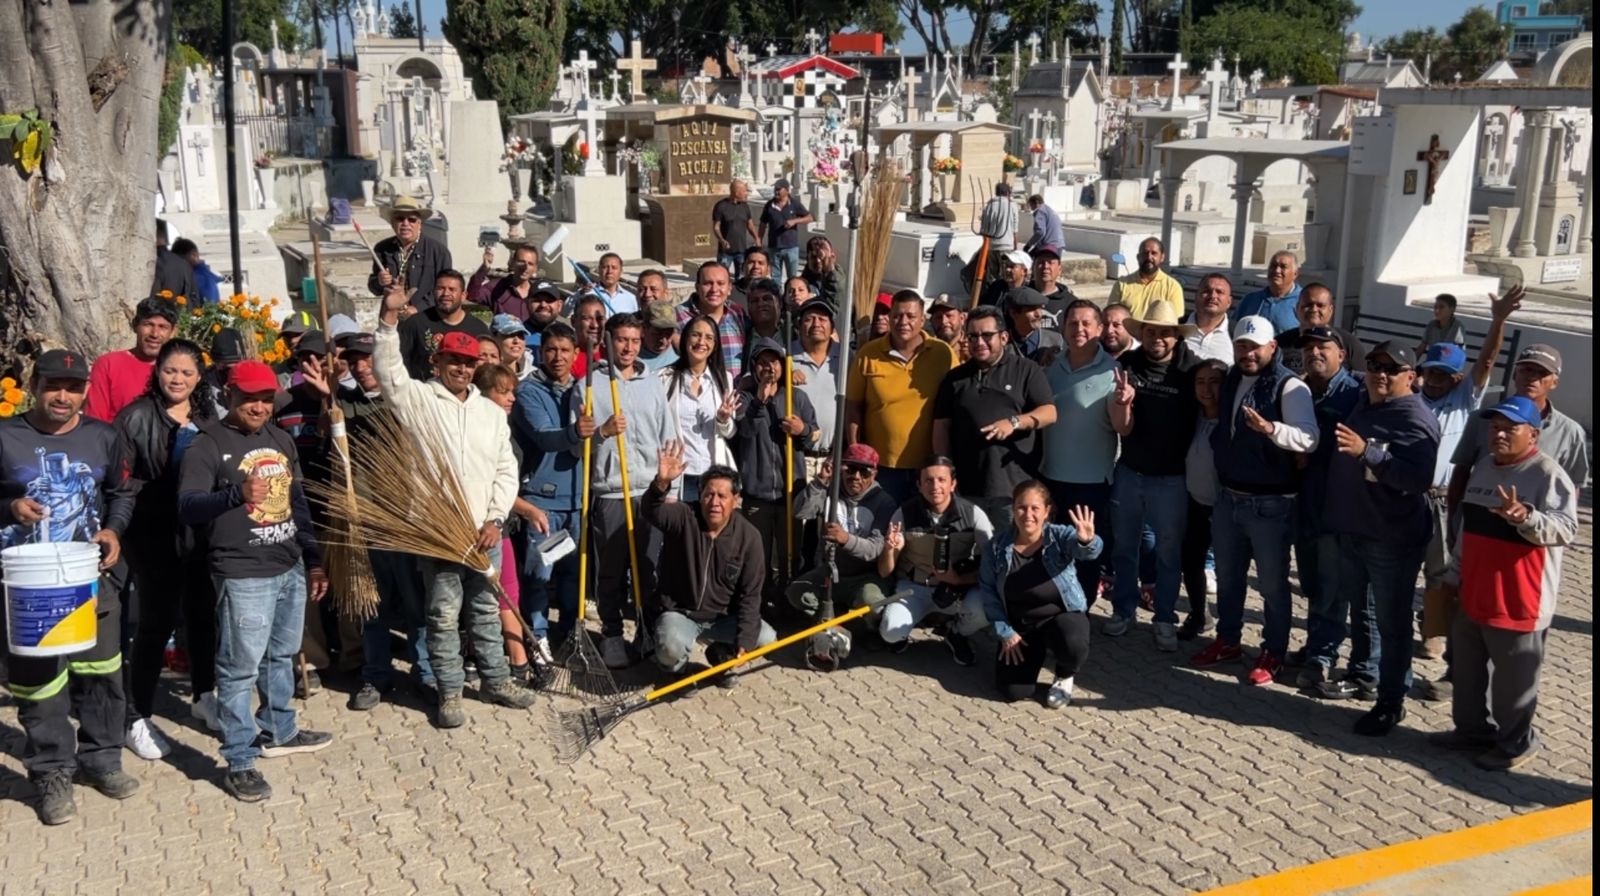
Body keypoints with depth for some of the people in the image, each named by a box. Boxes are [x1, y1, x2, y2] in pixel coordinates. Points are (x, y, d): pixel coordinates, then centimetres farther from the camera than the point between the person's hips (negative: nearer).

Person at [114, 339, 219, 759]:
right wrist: (157, 495, -21)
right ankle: (139, 716, 11)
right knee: (156, 622, 0)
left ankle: (203, 696, 32)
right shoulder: (137, 417, -7)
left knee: (204, 615, 14)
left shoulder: (210, 416, 8)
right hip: (156, 535, -5)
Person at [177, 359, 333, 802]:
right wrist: (237, 493, -38)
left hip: (290, 568, 7)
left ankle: (279, 732, 36)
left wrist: (313, 560, 17)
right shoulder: (208, 444, -9)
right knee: (239, 668, -3)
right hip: (242, 576, -7)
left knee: (282, 656, 19)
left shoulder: (281, 439, 12)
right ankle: (239, 762, 5)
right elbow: (187, 507, -21)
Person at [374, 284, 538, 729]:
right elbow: (388, 370, -18)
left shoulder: (492, 412, 10)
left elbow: (506, 470, 9)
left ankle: (495, 679, 28)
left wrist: (495, 519, -1)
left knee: (486, 609, 15)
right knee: (444, 615, 3)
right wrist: (389, 319, -26)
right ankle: (449, 692, 13)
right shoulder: (418, 399, 0)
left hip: (483, 531, 4)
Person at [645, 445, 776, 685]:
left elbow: (750, 594, -8)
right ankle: (678, 668, 6)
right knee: (671, 648, -34)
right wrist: (661, 483, -59)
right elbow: (652, 512, -37)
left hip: (724, 617, 3)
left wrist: (744, 641, -18)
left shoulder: (748, 536, -9)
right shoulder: (682, 517, -13)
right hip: (679, 613, -3)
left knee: (767, 640, -18)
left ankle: (720, 656, 14)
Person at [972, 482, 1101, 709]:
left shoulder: (1061, 536, -14)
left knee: (1073, 647, -37)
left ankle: (1065, 677, 4)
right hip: (1019, 624, 2)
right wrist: (1004, 632, -8)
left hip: (1063, 615, -2)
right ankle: (1036, 652, 23)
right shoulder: (997, 547, -7)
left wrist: (1087, 541, -60)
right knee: (1014, 691, -13)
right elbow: (987, 590, -2)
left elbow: (1084, 551, -35)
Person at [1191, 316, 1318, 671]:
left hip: (1270, 503, -7)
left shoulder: (1289, 386, -15)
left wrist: (1270, 428, -44)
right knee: (1227, 577, 18)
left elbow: (1309, 438, -27)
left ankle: (1273, 652, 19)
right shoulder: (1230, 380, 8)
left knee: (1273, 583, 6)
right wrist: (1218, 485, 10)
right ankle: (1227, 641, 34)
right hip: (1227, 497, 7)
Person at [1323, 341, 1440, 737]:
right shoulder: (1362, 405, 9)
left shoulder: (1415, 420, -17)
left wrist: (1366, 452, -41)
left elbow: (1418, 477, -32)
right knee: (1357, 608, 22)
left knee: (1391, 622, 0)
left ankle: (1391, 703, 9)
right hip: (1352, 530, 8)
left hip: (1393, 539, -8)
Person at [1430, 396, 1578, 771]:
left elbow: (1565, 529, -23)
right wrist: (1454, 576, 20)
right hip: (1474, 595, 8)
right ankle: (1472, 729, 34)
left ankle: (1515, 742, 19)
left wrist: (1524, 516, -39)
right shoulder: (1482, 470, 12)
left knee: (1513, 677, 3)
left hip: (1519, 602, -8)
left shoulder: (1548, 474, -14)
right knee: (1468, 670, 19)